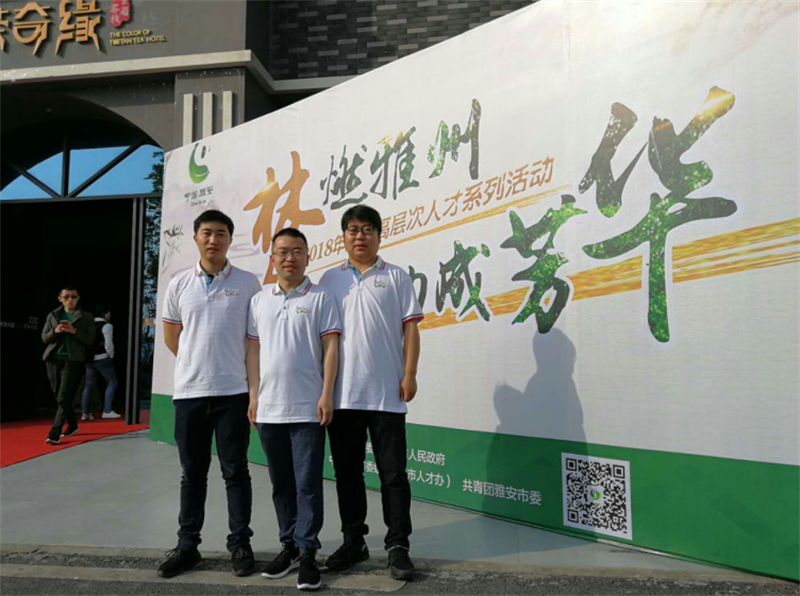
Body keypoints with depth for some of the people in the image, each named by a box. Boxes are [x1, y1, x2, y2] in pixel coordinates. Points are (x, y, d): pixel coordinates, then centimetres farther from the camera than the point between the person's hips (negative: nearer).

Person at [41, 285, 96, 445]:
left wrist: (74, 331, -16)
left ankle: (54, 433, -15)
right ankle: (72, 425, 29)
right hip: (53, 360, 5)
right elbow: (44, 337, 10)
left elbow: (90, 340, -1)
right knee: (59, 397, 12)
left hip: (72, 361, -4)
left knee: (64, 398, -12)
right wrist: (55, 331, -10)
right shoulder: (53, 315, 12)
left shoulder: (86, 316, 3)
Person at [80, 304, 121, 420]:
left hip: (90, 359, 7)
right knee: (112, 383, 4)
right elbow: (108, 344, -14)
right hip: (103, 358, -7)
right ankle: (107, 411, -1)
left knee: (89, 385, 12)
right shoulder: (107, 325, -8)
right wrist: (111, 356, 0)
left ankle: (85, 413, 10)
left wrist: (88, 355, 19)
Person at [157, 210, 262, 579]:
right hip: (189, 391, 2)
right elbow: (171, 337, 15)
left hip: (233, 391, -2)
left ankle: (240, 545, 16)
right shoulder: (179, 285, 5)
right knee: (192, 473, 12)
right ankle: (187, 545, 24)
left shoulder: (247, 283, -1)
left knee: (235, 471, 5)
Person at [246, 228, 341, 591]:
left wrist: (326, 394, -11)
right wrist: (253, 396, 5)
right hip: (269, 408, 4)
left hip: (308, 408, -4)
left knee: (308, 483, 1)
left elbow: (330, 348, -5)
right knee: (281, 483, 14)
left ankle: (307, 553, 11)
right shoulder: (259, 301, 10)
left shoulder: (321, 298, -1)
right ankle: (289, 546, 27)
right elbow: (253, 350, 10)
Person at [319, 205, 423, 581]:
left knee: (393, 473, 2)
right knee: (347, 472, 12)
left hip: (386, 393, -2)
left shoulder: (396, 277, 6)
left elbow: (410, 328, 2)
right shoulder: (330, 279, 11)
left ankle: (398, 546, 13)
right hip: (342, 393, 3)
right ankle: (353, 541, 26)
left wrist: (409, 374, -7)